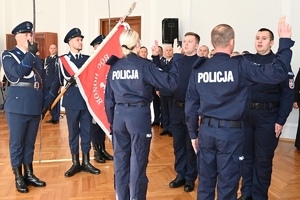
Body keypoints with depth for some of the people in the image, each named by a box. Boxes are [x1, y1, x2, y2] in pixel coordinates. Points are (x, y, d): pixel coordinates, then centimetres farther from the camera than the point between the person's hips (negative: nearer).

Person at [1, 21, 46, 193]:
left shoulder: (36, 58, 16)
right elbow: (18, 72, -18)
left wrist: (44, 103, 11)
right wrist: (30, 54, -13)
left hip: (35, 105, 5)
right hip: (18, 105, -5)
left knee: (30, 142, 12)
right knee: (17, 142, 3)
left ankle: (29, 174, 23)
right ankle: (18, 178, 13)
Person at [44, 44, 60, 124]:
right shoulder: (46, 59, 15)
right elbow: (44, 70, 14)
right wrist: (43, 82, 7)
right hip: (47, 83, 6)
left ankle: (56, 118, 8)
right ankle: (53, 117, 19)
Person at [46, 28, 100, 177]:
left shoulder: (88, 59, 8)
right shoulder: (62, 60, 1)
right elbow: (57, 81, 2)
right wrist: (48, 102, 1)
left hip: (87, 100, 2)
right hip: (71, 101, -2)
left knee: (86, 131, 7)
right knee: (73, 133, 6)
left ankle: (86, 163, 18)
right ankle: (75, 163, 17)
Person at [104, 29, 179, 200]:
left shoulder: (115, 66, 6)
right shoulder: (144, 64, -8)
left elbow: (109, 98, 10)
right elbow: (171, 82, -11)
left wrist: (111, 120, 19)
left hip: (119, 114, 5)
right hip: (139, 114, -5)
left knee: (120, 159, 14)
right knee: (138, 160, 4)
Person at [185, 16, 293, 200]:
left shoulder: (199, 68, 1)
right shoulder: (240, 66, -10)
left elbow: (191, 103, 5)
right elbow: (277, 73, -14)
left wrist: (193, 133, 14)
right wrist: (285, 41, -4)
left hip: (206, 130, 4)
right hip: (231, 131, -4)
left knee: (205, 182, 15)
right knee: (227, 185, 8)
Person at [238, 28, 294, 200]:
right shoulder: (246, 60, 7)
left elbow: (288, 93, -5)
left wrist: (281, 120, -10)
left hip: (268, 117, -3)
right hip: (246, 115, 3)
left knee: (263, 159, 7)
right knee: (246, 156, 12)